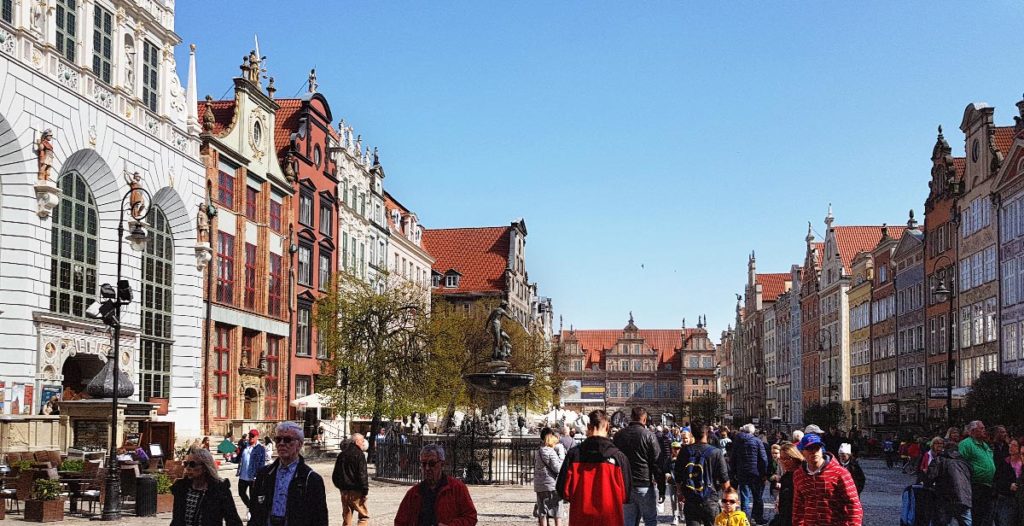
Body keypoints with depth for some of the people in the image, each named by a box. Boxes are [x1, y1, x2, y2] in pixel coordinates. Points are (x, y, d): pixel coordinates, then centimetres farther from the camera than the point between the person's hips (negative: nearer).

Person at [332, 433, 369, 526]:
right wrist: (365, 490, -12)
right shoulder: (359, 455, -10)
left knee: (346, 518, 12)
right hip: (356, 491, -7)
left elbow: (335, 474, 16)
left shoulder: (342, 455, 11)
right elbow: (362, 474, -16)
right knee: (364, 516, 1)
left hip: (344, 491, 7)